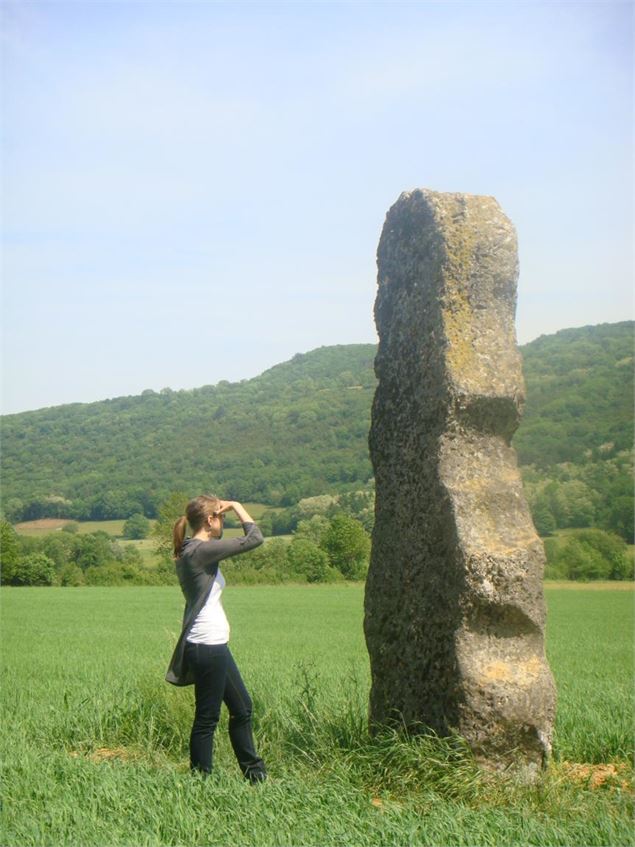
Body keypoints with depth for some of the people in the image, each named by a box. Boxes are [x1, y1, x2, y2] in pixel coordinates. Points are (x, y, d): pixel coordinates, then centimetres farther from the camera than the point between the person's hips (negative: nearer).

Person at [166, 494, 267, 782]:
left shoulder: (192, 550, 10)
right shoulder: (201, 551, -18)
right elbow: (254, 538, -17)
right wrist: (237, 506, -8)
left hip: (215, 645, 11)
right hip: (207, 647, -11)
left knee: (242, 707, 18)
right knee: (207, 717, 0)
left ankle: (254, 774, 28)